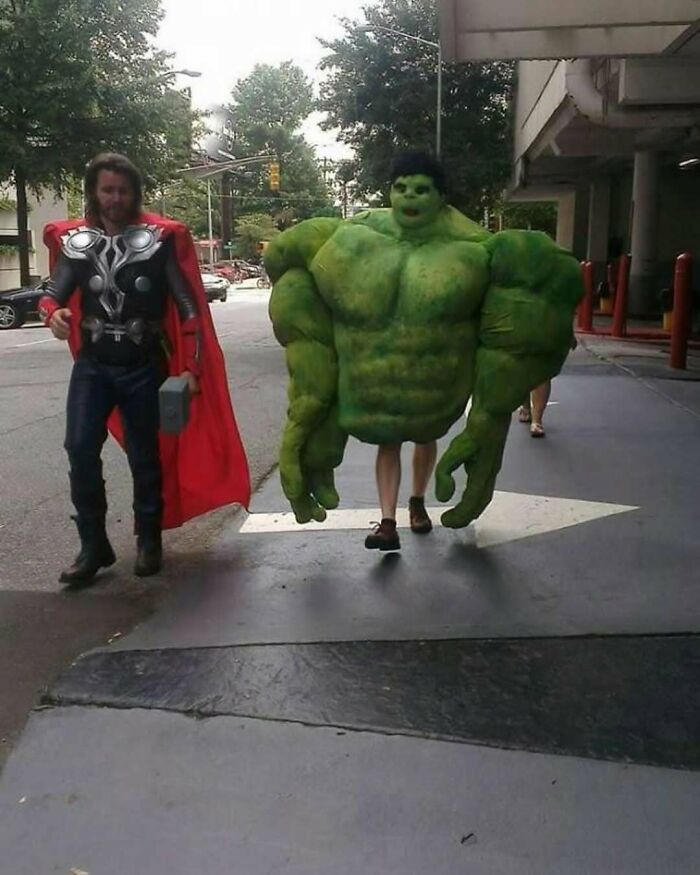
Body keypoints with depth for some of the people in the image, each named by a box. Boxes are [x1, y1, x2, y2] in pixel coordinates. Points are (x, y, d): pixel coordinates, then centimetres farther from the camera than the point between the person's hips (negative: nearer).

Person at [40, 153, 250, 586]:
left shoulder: (160, 238, -5)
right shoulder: (74, 240, 4)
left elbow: (189, 306, -4)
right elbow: (55, 291, 8)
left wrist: (191, 367, -9)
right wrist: (53, 312, -18)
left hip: (144, 367, -2)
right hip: (93, 365, 2)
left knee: (145, 456, 6)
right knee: (80, 448, -9)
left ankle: (149, 541, 25)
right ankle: (93, 545, 5)